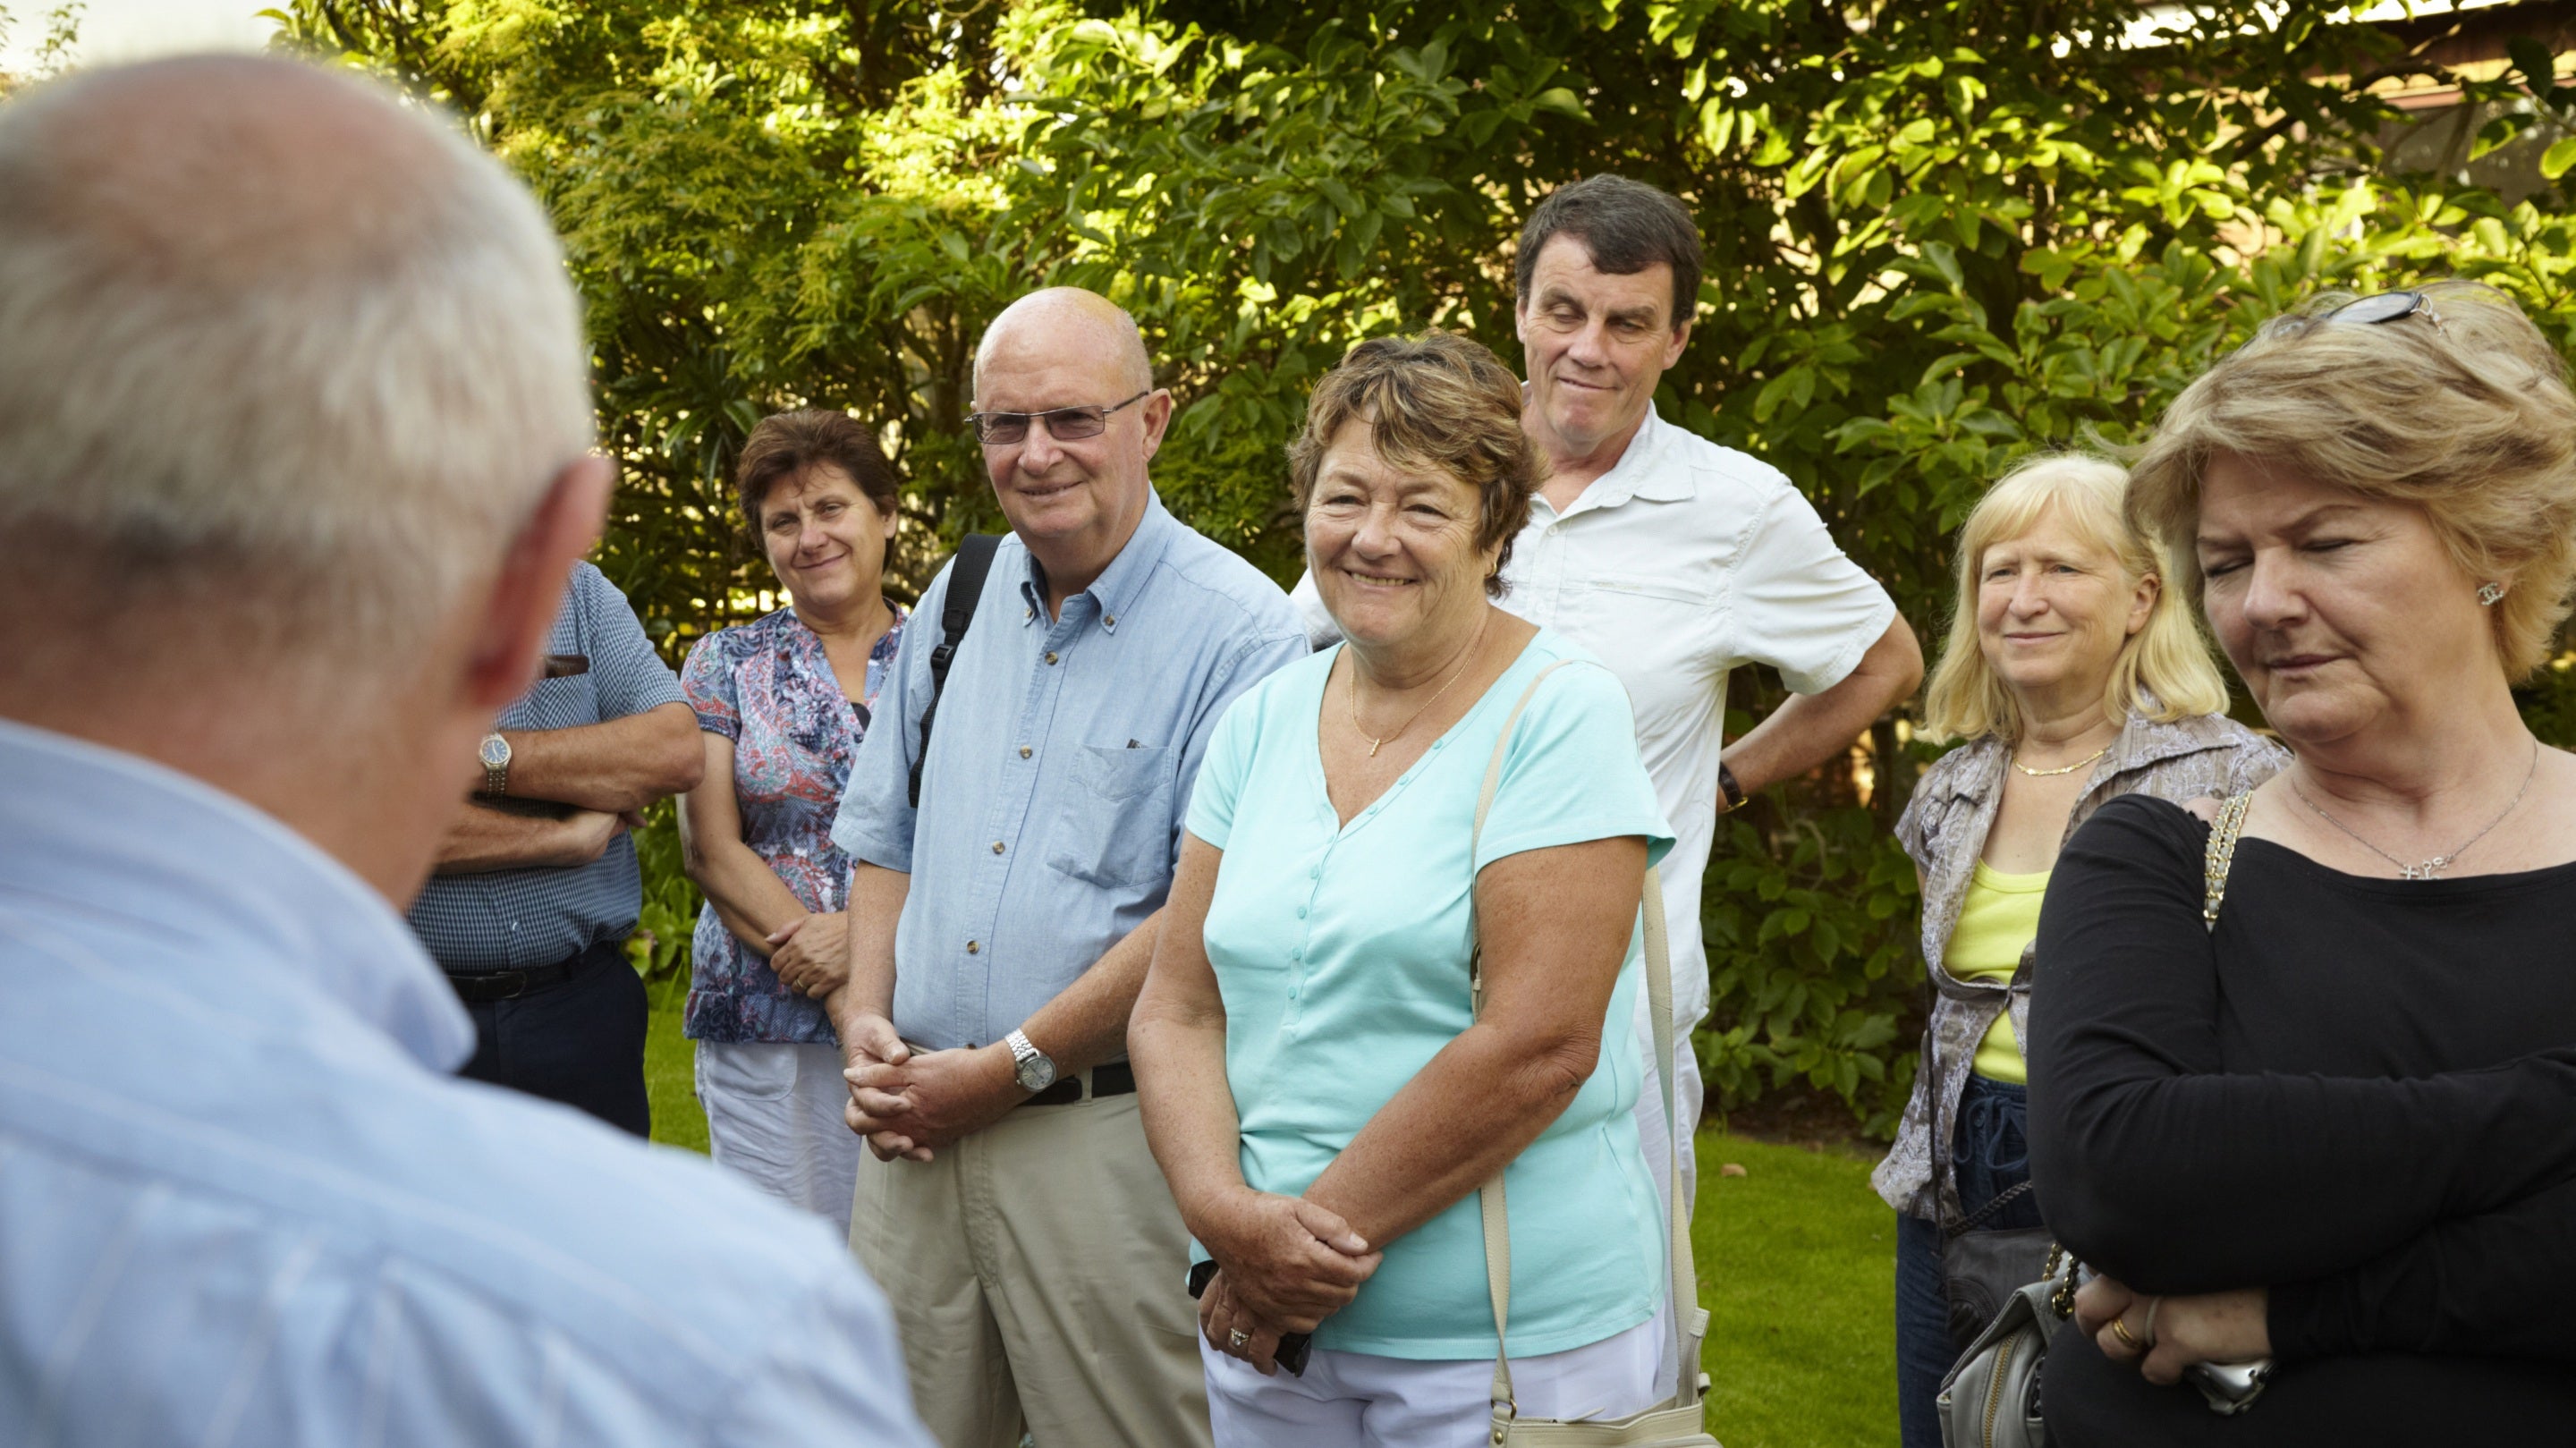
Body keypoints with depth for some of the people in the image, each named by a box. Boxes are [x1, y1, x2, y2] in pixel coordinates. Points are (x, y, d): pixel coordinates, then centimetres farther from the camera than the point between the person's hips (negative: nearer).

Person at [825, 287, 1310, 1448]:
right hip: (912, 1132, 6)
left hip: (1104, 1131, -5)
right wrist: (865, 1025, 3)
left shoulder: (1239, 634, -9)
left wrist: (1009, 1071, -14)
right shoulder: (956, 601, 12)